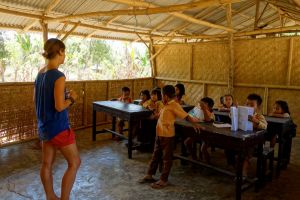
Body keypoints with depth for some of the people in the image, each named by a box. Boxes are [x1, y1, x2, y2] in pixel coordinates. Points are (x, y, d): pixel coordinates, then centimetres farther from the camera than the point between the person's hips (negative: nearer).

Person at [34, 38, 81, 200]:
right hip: (58, 126, -9)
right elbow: (60, 106, -24)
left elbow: (36, 100, 14)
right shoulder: (58, 76, -20)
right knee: (74, 162, 7)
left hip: (44, 125, 9)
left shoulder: (40, 73, 5)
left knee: (47, 163, 17)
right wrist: (71, 98, -6)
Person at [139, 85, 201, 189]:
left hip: (167, 135, -9)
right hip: (159, 134, 9)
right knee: (156, 155, 18)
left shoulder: (174, 105, -16)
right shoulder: (167, 105, 9)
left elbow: (186, 116, -19)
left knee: (167, 158, 6)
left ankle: (163, 180, 17)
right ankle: (149, 175, 31)